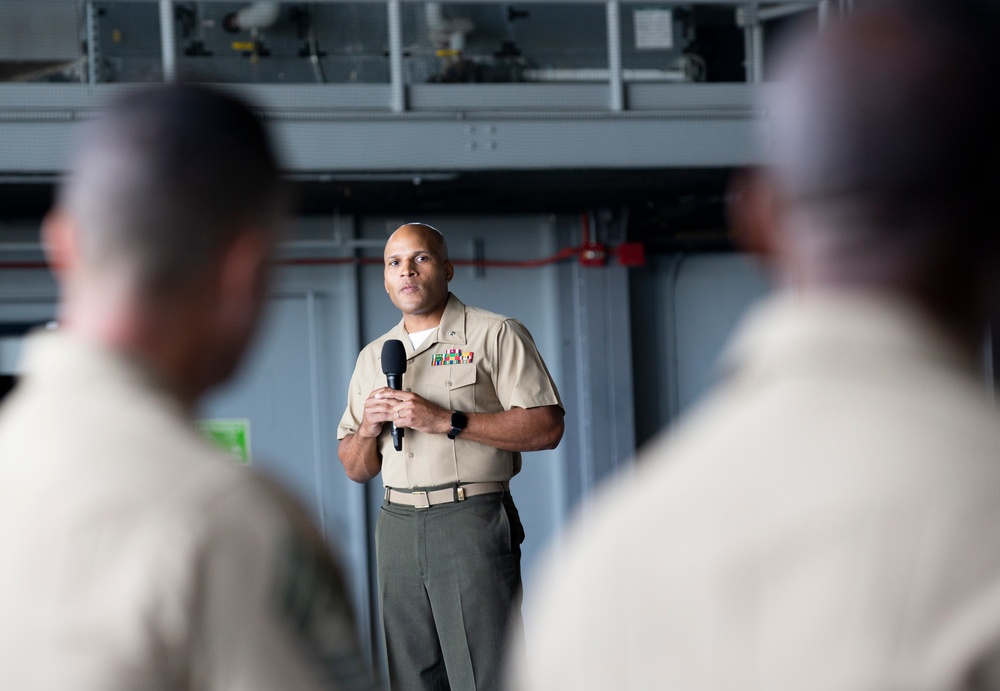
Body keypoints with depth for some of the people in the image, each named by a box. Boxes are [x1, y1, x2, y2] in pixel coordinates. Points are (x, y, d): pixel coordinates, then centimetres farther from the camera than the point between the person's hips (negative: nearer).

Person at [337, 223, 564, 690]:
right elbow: (356, 470, 20)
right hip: (398, 527, 6)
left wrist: (446, 421, -15)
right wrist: (368, 427, -3)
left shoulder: (496, 335, 1)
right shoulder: (373, 357, 18)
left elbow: (546, 427, -10)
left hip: (471, 523, -5)